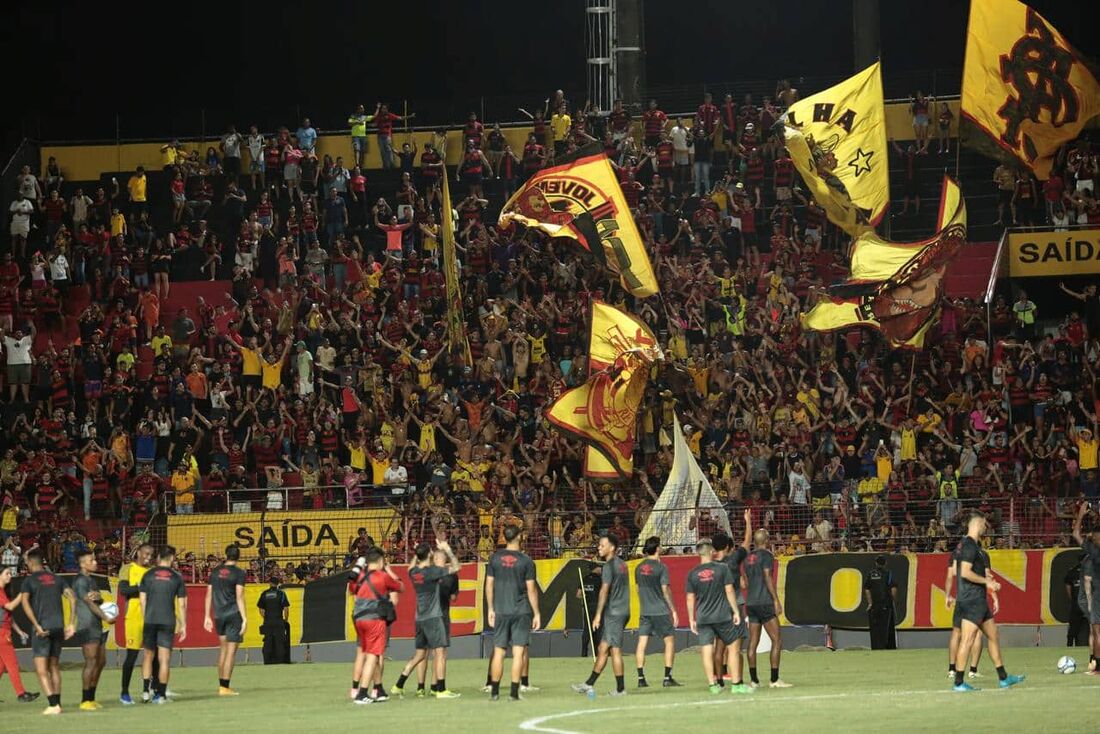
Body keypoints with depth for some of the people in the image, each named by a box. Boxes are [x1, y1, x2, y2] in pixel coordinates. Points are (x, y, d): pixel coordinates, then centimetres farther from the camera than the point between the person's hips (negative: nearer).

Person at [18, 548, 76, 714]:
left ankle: (53, 705, -15)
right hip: (58, 626, 5)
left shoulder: (29, 580, -2)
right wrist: (71, 624, 6)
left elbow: (25, 602, -17)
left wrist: (37, 626, -17)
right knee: (54, 666, 16)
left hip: (42, 627, -5)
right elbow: (72, 597, 6)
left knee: (41, 669, -3)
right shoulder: (56, 578, 12)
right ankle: (57, 703, 15)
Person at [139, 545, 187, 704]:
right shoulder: (177, 578, 2)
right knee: (164, 658, 1)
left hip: (150, 620, 1)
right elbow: (182, 604, 2)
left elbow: (142, 601, 4)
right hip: (168, 622, -1)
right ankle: (161, 694, -1)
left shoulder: (148, 575, 3)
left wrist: (144, 620, 13)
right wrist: (183, 625, 9)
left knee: (148, 656, 12)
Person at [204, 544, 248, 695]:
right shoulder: (239, 573, -6)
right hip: (233, 614, -5)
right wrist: (244, 619, -11)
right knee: (231, 651, -2)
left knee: (223, 648, 18)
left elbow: (209, 595, 10)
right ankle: (224, 687, -5)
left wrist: (208, 616, 15)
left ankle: (222, 684, 18)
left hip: (218, 615, 5)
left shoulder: (215, 571, 9)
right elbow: (239, 597, -12)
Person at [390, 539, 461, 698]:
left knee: (419, 654, 15)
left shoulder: (413, 572, 4)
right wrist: (447, 550, 0)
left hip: (420, 618, 7)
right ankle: (441, 689, -5)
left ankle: (398, 686, 15)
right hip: (433, 617, -7)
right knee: (440, 652, -3)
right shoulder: (432, 571, -14)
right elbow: (456, 567, -6)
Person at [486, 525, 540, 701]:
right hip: (521, 612, -3)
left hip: (501, 611, 3)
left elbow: (489, 585, 6)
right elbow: (531, 589, -6)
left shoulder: (495, 558, 3)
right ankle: (514, 692, -5)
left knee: (499, 652, 9)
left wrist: (491, 609, 14)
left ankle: (494, 692, 11)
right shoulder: (525, 561, -6)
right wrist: (536, 614, 0)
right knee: (518, 652, -1)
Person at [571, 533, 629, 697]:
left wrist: (598, 614, -19)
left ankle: (620, 689, -3)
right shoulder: (621, 564, 15)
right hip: (622, 611, 9)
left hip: (613, 613, -9)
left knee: (615, 650, -5)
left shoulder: (609, 566, -13)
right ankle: (589, 684, 11)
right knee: (603, 649, 10)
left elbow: (604, 591, -18)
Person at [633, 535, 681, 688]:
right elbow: (665, 590, -12)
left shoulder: (639, 568, 7)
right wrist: (674, 610, -6)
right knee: (670, 641, 3)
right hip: (661, 611, -5)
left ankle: (641, 678, 2)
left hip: (645, 611, 5)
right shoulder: (661, 568, -10)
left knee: (642, 643, 4)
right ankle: (667, 677, -2)